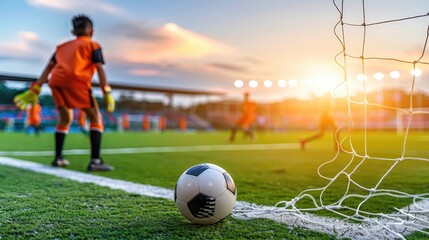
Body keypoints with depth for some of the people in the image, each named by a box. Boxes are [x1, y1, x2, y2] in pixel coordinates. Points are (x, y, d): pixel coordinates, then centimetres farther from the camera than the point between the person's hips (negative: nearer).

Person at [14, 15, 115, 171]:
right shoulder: (93, 45, 19)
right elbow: (99, 68, 3)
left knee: (65, 119, 23)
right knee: (95, 118, 2)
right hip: (76, 81, -5)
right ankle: (95, 160, -10)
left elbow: (49, 67, 24)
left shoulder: (62, 46, 33)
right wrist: (107, 92, -4)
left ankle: (58, 158, 21)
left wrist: (34, 90, 23)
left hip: (56, 81, 5)